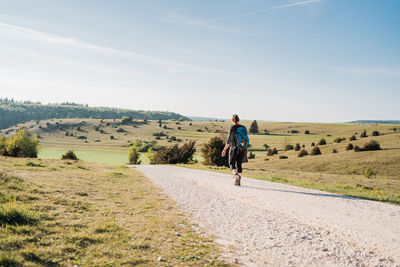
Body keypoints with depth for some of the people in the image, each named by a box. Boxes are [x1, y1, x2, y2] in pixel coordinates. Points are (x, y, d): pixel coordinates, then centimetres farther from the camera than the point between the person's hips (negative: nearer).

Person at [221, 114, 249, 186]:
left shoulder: (232, 127, -9)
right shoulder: (243, 127, 6)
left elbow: (229, 139, -15)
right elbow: (246, 139, 8)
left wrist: (224, 149, -9)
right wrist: (246, 149, 22)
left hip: (234, 148, -4)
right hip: (243, 149, 4)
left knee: (232, 164, 7)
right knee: (239, 164, 15)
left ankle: (236, 175, -20)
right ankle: (238, 181, 8)